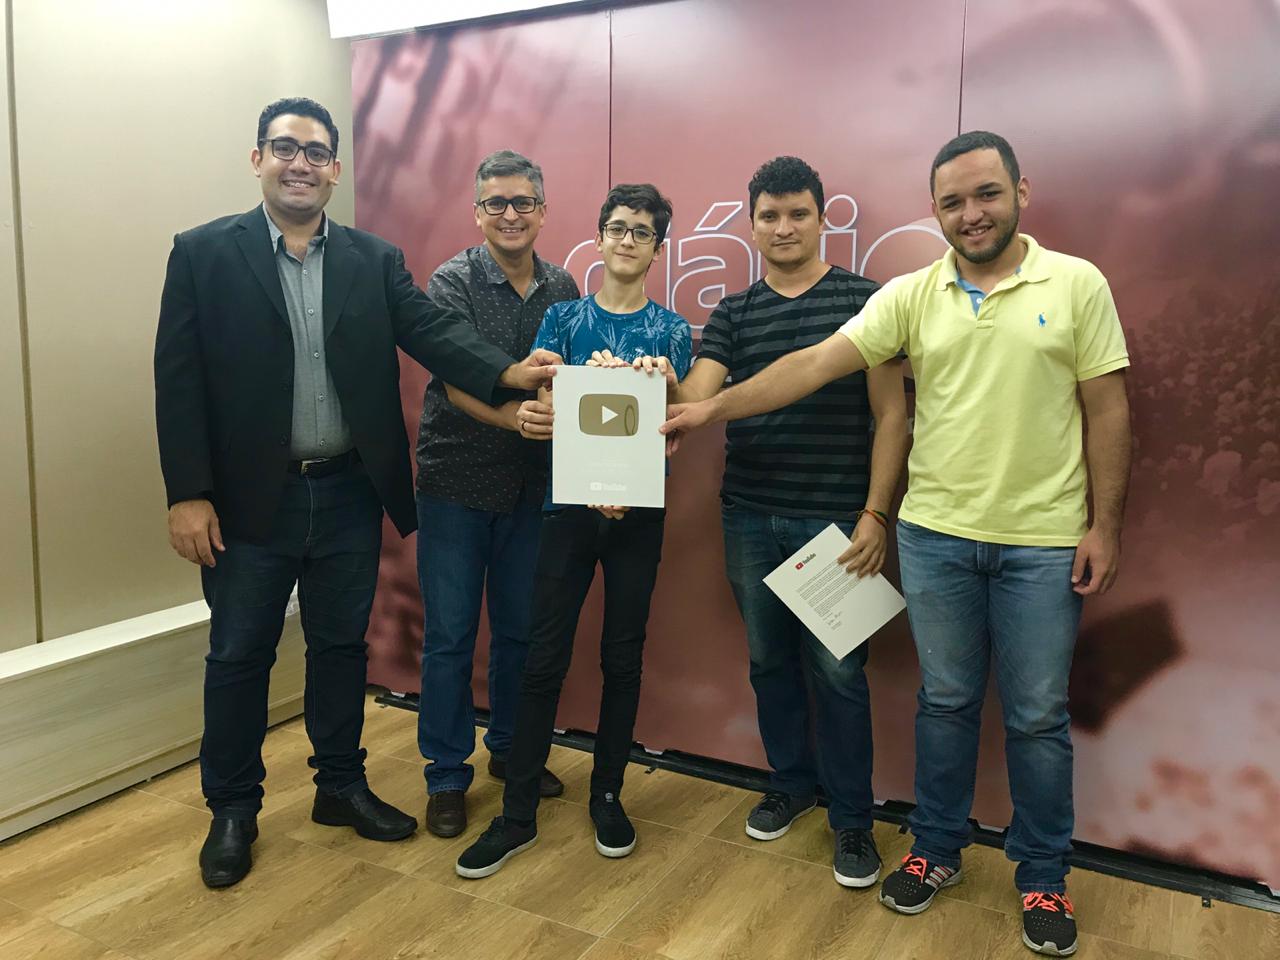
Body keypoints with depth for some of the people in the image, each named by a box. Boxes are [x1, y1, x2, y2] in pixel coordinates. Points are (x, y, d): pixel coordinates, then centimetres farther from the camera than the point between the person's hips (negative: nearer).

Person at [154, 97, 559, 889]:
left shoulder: (376, 260, 5)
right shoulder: (204, 253, -1)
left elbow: (433, 329, -9)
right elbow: (179, 379, -5)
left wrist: (508, 372, -28)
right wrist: (188, 494, -11)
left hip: (350, 494, 2)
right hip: (250, 497, -2)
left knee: (343, 645, 15)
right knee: (240, 655, 10)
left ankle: (342, 786, 33)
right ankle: (233, 809, 29)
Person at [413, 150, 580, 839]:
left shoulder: (563, 289, 7)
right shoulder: (452, 282, -7)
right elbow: (456, 382, -19)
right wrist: (519, 416, -37)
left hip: (530, 486, 4)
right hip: (456, 482, -4)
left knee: (522, 628, 14)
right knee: (449, 636, 4)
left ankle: (510, 748, 34)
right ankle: (447, 776, 19)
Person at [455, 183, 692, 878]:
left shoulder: (672, 331, 5)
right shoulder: (564, 319, 6)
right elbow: (541, 403, -3)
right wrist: (526, 414, -24)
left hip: (639, 511, 0)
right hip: (569, 503, 0)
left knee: (623, 657, 9)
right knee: (545, 658, -1)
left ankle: (607, 796, 26)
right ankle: (518, 814, 11)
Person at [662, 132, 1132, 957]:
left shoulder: (1077, 284, -3)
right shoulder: (910, 296, 1)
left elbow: (1108, 412, -2)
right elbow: (816, 363, -7)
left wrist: (1104, 526, -5)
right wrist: (712, 408, -15)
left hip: (1043, 544, -1)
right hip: (936, 535, 2)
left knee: (1038, 717, 10)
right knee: (946, 702, 15)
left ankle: (1043, 877, 30)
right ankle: (937, 851, 33)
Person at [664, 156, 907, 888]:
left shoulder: (863, 299, -1)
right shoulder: (733, 314, 8)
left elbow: (891, 414, -4)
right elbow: (696, 396, -6)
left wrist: (875, 513, -11)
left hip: (834, 519, -4)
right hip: (750, 518, 4)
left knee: (836, 671, 3)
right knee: (770, 660, 15)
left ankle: (853, 819, 19)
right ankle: (792, 783, 35)